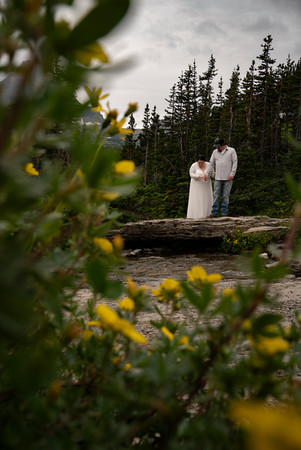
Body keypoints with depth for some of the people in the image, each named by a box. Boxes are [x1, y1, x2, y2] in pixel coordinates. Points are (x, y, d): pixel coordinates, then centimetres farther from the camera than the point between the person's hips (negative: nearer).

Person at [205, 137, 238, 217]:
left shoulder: (231, 151, 3)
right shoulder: (215, 152, 13)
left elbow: (235, 163, 0)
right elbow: (211, 164, 17)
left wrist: (232, 174, -10)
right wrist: (207, 174, 9)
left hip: (228, 178, -3)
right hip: (218, 178, 3)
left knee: (225, 196, 0)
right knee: (216, 196, 0)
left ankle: (224, 213, 5)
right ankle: (214, 213, 3)